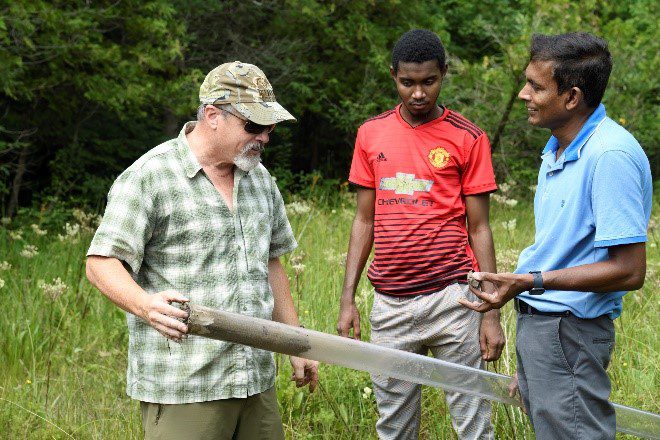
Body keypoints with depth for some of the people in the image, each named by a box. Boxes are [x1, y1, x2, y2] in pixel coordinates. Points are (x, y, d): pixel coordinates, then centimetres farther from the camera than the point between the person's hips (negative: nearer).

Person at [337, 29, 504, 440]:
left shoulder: (468, 139, 0)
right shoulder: (372, 134, 9)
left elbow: (479, 229, 0)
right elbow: (365, 221, 13)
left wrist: (491, 313, -5)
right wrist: (348, 298, 7)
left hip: (451, 298, -3)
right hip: (390, 305, 3)